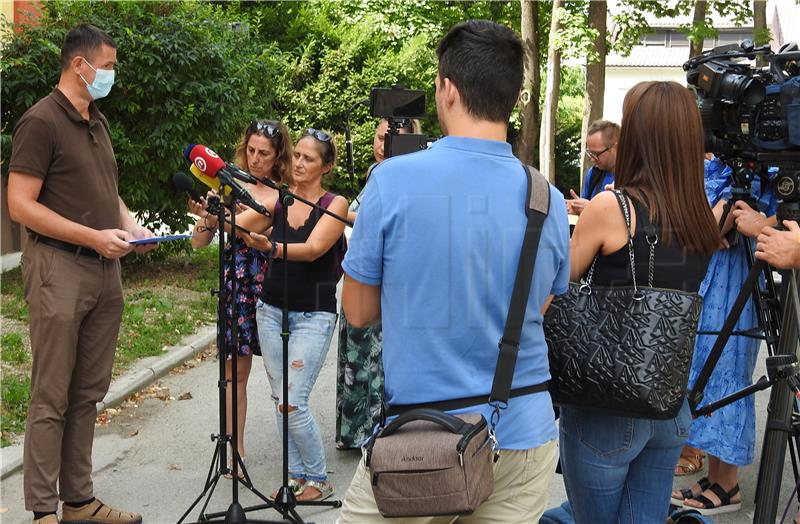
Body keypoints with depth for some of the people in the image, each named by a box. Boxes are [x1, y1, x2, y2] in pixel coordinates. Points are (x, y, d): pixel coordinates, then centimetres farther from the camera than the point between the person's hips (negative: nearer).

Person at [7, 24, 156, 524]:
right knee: (51, 398, -2)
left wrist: (130, 225, 7)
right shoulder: (41, 121, -9)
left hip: (104, 269, 8)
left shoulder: (98, 121, 17)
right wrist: (95, 237, -17)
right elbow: (21, 205, -14)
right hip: (59, 268, -8)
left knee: (88, 393, 12)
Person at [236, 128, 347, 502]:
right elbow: (237, 224, -7)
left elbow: (313, 249, -22)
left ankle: (318, 480, 9)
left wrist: (270, 247, -38)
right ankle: (297, 475, 22)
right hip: (271, 309, 5)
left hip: (313, 315, -5)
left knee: (293, 403, -10)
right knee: (280, 398, 8)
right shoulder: (277, 201, 5)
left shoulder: (335, 204, -7)